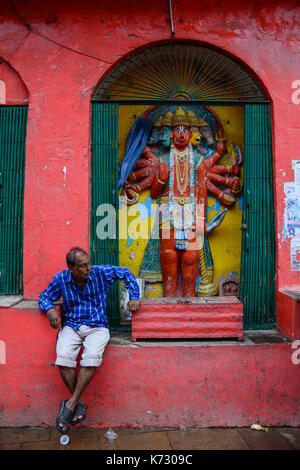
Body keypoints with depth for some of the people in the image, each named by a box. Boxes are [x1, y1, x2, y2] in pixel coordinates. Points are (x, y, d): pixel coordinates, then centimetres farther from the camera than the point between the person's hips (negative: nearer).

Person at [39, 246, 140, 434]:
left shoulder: (101, 272, -2)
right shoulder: (61, 279, 1)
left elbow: (126, 273, 9)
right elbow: (44, 296, 13)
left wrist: (134, 297, 2)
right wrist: (50, 309, -9)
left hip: (97, 327, -1)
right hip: (71, 326, 2)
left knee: (92, 358, -31)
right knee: (64, 357, -28)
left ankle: (71, 404, -17)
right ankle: (79, 403, -10)